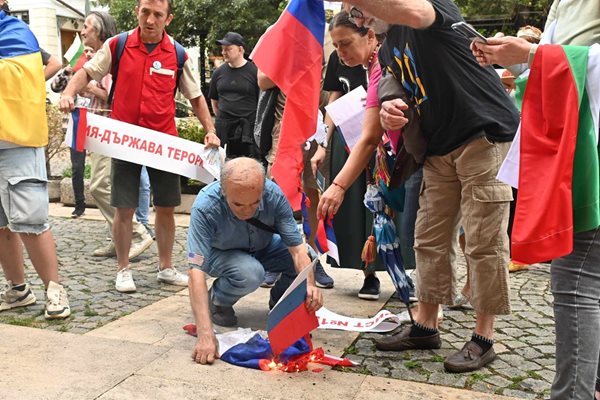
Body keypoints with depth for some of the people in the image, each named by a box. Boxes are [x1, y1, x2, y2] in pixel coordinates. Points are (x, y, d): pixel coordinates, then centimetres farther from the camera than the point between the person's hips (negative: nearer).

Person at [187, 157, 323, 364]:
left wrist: (310, 285, -48)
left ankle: (279, 300, 7)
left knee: (307, 257, -23)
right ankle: (217, 301, -2)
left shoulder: (274, 194, -30)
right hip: (221, 254, -3)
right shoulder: (205, 207, -37)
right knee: (250, 273, -36)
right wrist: (205, 335, -50)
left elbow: (297, 247, -27)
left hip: (262, 248, 3)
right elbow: (197, 270, -41)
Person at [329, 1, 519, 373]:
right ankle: (426, 327, 22)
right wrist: (392, 112, -5)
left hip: (485, 133, -8)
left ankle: (484, 338, 8)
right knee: (430, 240, 10)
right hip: (441, 147, 9)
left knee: (484, 243, -4)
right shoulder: (387, 53, 16)